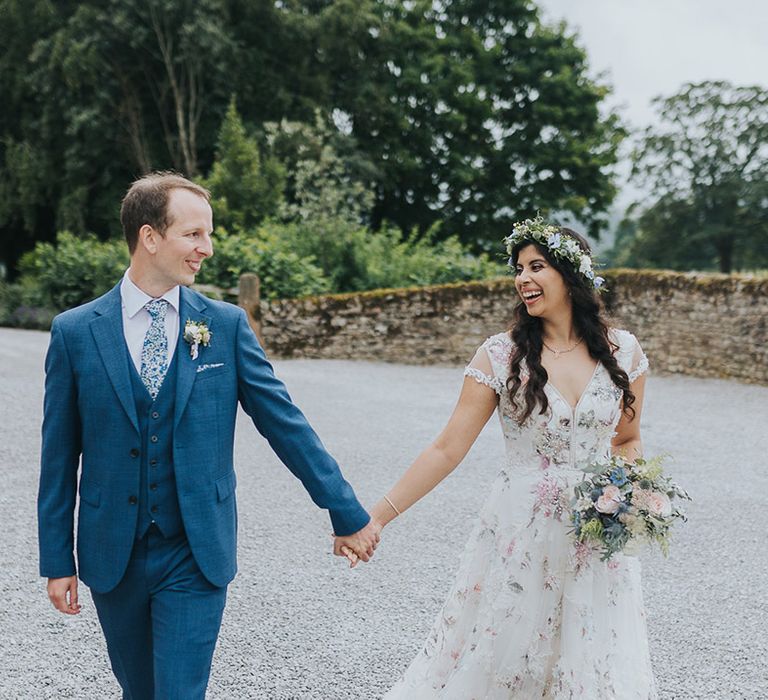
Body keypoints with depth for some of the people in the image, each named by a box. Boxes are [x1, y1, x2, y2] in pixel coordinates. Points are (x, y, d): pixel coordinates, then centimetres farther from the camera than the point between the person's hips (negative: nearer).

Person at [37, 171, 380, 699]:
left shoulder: (227, 325, -2)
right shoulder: (75, 332, -3)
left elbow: (285, 424, -1)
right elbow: (60, 456, 1)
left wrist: (348, 514, 0)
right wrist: (57, 561, 1)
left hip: (196, 554, -1)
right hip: (112, 554, 1)